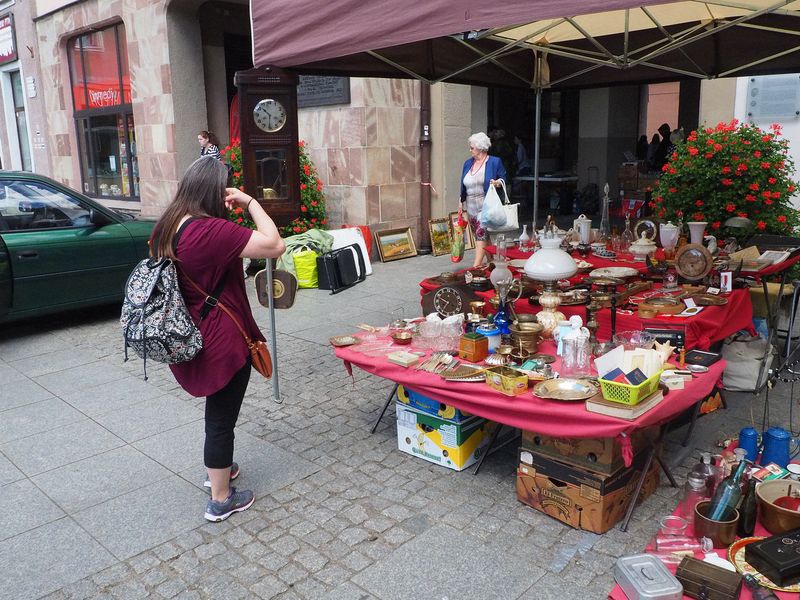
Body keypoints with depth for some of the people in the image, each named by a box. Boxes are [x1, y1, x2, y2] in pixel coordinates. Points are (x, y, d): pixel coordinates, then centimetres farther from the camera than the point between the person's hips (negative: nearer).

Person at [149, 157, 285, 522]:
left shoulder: (167, 228, 2)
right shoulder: (211, 230, -25)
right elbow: (275, 246, -25)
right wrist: (250, 203, -18)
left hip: (188, 338, 9)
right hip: (222, 342, -9)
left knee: (217, 411, 28)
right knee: (222, 419, 6)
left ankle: (217, 469, 47)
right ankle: (220, 501, 22)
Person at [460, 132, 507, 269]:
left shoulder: (495, 162, -3)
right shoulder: (468, 163, 12)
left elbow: (503, 178, 2)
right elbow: (463, 185, 16)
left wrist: (497, 182, -20)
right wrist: (462, 203, 13)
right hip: (471, 206, 6)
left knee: (481, 234, -12)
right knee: (480, 235, 11)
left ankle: (476, 266, -15)